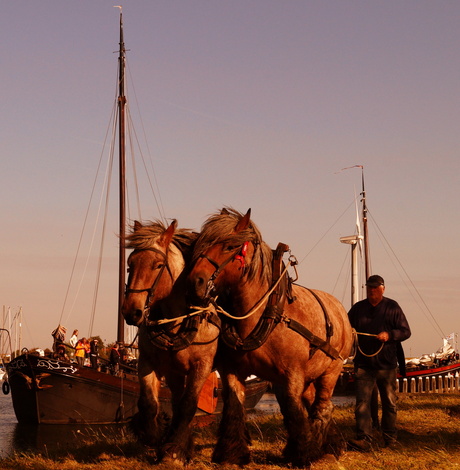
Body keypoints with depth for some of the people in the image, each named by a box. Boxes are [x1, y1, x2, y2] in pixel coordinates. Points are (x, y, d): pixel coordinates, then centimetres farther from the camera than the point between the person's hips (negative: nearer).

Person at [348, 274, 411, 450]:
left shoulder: (392, 307, 3)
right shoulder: (358, 308, 8)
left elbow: (405, 331, 1)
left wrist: (390, 335, -18)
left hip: (386, 364, 0)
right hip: (363, 363, 0)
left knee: (389, 403, 11)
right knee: (362, 402, -11)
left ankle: (390, 437, 26)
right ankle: (364, 439, -15)